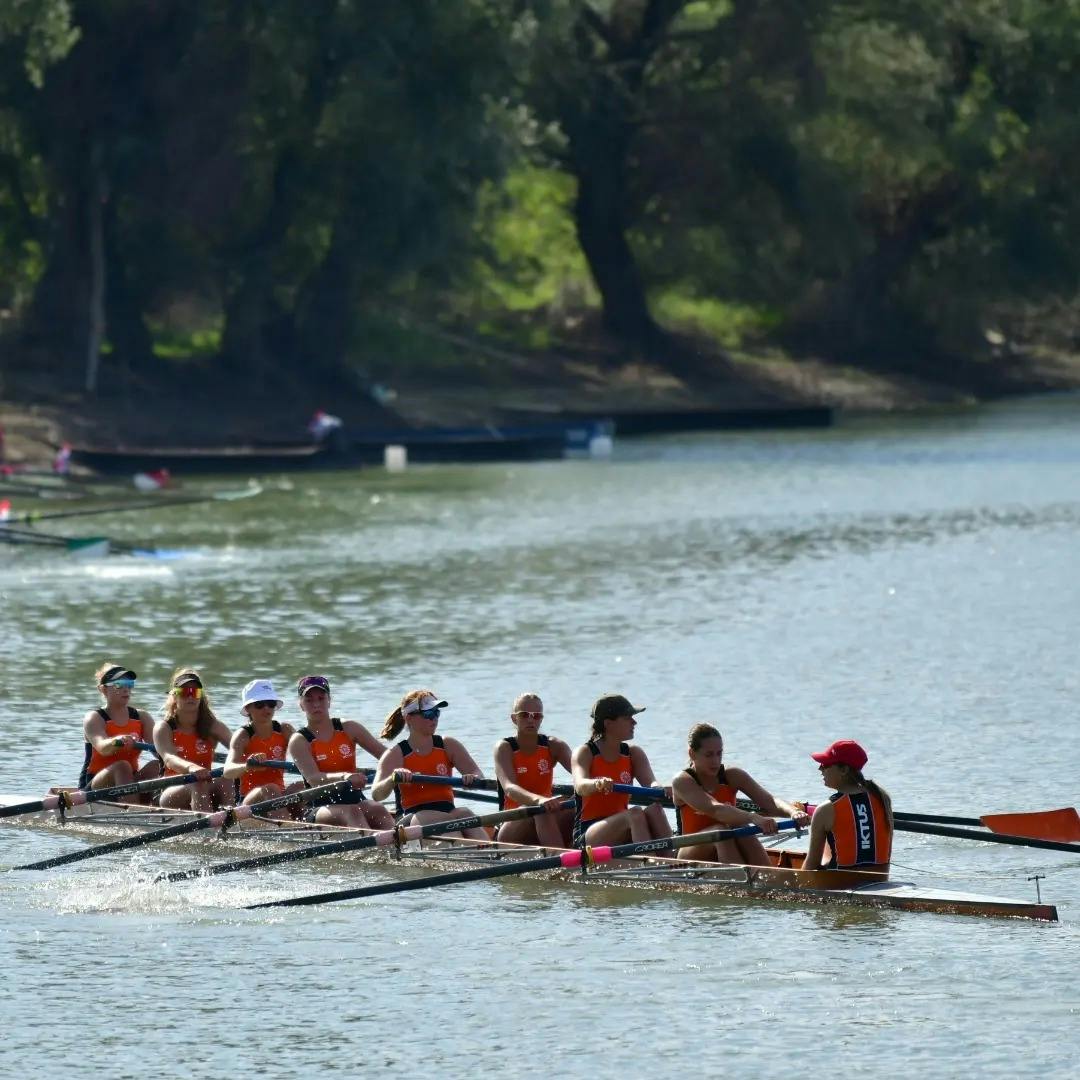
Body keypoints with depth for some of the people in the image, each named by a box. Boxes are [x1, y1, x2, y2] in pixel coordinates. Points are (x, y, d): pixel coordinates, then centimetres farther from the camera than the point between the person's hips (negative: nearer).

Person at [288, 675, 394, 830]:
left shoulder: (348, 729, 11)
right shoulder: (300, 741, 0)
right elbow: (313, 778, -17)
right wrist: (343, 777, -37)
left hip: (356, 800, 3)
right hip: (320, 810, -3)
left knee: (378, 810, -29)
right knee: (351, 812, -35)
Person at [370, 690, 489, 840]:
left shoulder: (448, 746, 13)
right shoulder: (395, 755, 3)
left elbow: (478, 775, 4)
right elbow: (376, 795, -10)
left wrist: (473, 779, -22)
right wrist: (393, 779, -33)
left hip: (448, 815, 4)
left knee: (464, 813, -32)